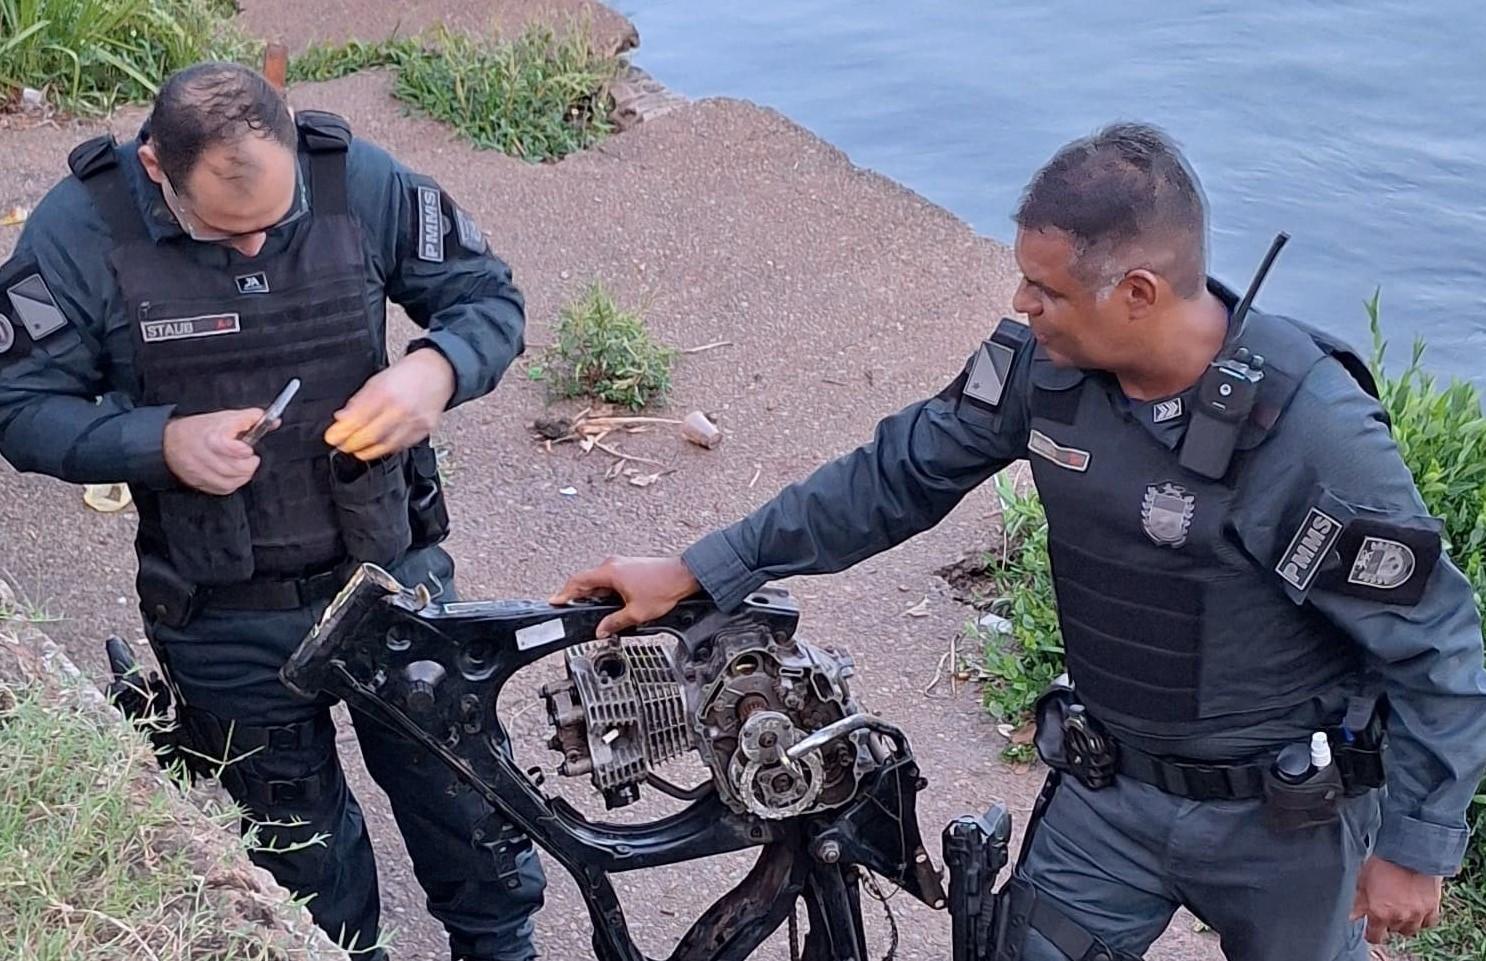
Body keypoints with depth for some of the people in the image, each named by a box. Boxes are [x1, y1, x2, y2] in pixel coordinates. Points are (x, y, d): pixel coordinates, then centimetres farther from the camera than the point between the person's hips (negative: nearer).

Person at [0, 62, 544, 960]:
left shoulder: (359, 180, -14)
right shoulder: (81, 230, -17)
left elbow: (491, 295, -3)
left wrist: (436, 368, -25)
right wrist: (162, 441, -26)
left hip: (392, 572, 1)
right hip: (225, 617, -1)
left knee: (464, 793, 18)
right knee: (300, 837, 20)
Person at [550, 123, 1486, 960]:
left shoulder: (1315, 432, -28)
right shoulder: (1044, 361, -14)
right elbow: (898, 474, -2)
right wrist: (692, 572, -2)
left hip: (1286, 822, -4)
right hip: (1110, 791, 4)